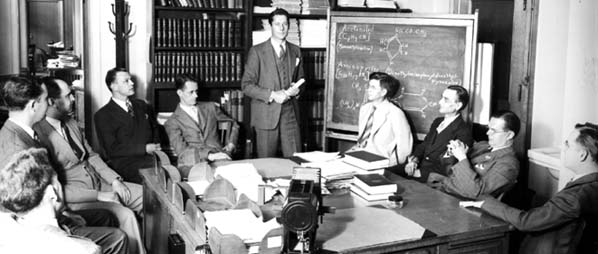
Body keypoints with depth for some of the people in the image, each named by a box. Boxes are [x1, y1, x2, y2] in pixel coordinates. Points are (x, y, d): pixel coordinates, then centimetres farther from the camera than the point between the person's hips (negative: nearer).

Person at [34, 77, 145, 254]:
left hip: (100, 184, 9)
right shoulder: (38, 135, -20)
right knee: (126, 216, -27)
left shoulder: (70, 123, 8)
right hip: (78, 198, -9)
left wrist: (114, 180, 1)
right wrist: (99, 196, -20)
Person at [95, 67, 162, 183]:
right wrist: (144, 148, -12)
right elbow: (112, 149, -5)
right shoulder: (103, 115, 2)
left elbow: (155, 129, 29)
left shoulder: (142, 105, 21)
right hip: (125, 163, -5)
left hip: (150, 156, 5)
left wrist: (155, 147, 5)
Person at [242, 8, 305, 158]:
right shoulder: (257, 51, -3)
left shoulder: (295, 51, 11)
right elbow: (247, 85, -7)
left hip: (290, 113, 3)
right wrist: (272, 95, -17)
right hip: (266, 115, -3)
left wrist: (297, 89, -2)